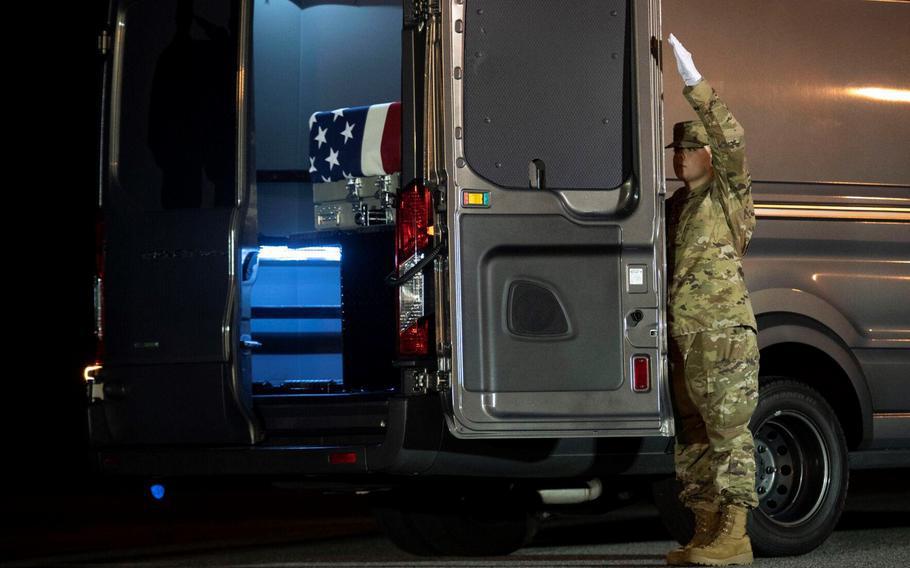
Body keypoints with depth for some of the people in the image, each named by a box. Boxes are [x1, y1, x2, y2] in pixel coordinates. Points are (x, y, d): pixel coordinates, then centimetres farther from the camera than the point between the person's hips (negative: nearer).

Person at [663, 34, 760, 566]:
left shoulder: (728, 193, -1)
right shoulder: (676, 206, 20)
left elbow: (732, 141, -18)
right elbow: (662, 266, 26)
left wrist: (696, 84, -25)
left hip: (725, 333, -8)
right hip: (684, 338, 8)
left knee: (728, 431, -10)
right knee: (694, 434, 8)